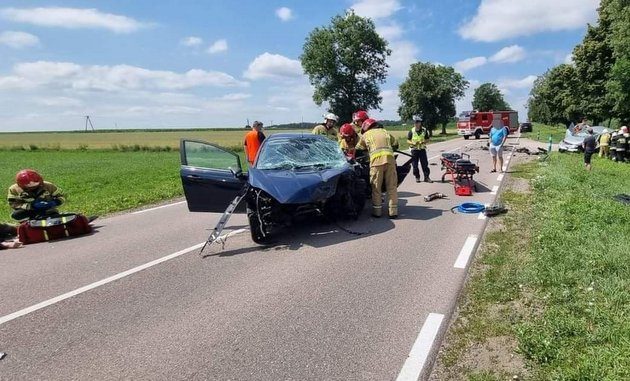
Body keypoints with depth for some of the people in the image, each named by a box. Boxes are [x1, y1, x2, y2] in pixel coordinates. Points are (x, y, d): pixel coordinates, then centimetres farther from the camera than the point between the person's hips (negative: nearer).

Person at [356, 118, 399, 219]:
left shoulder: (366, 134, 20)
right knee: (392, 186, 7)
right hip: (390, 158, 3)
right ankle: (393, 212, 8)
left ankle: (377, 211, 9)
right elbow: (395, 144, 28)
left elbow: (358, 149, 25)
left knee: (376, 187, 6)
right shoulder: (385, 132, 28)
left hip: (376, 160, -3)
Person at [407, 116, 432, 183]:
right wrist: (413, 143, -16)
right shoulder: (411, 131, -1)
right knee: (415, 165, 3)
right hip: (414, 150, 0)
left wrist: (423, 142, -13)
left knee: (425, 164, 0)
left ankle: (426, 177, 7)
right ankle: (417, 177, 16)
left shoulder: (424, 130, 2)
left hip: (422, 149, 0)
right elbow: (408, 140, 3)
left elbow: (427, 139, 8)